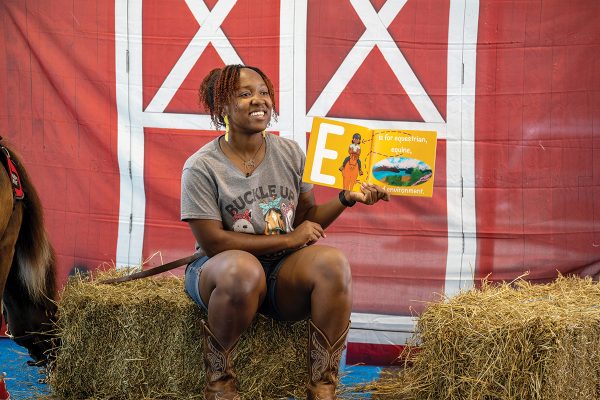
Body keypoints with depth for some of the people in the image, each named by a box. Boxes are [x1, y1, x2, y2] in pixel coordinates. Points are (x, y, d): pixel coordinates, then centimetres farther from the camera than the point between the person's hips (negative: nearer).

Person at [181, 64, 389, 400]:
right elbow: (212, 242, -13)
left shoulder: (290, 153, 7)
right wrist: (288, 239, -12)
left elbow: (308, 219, 11)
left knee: (332, 262, -29)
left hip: (285, 274, 4)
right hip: (222, 270, -4)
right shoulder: (202, 167, -7)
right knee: (243, 270, -40)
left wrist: (346, 198, -8)